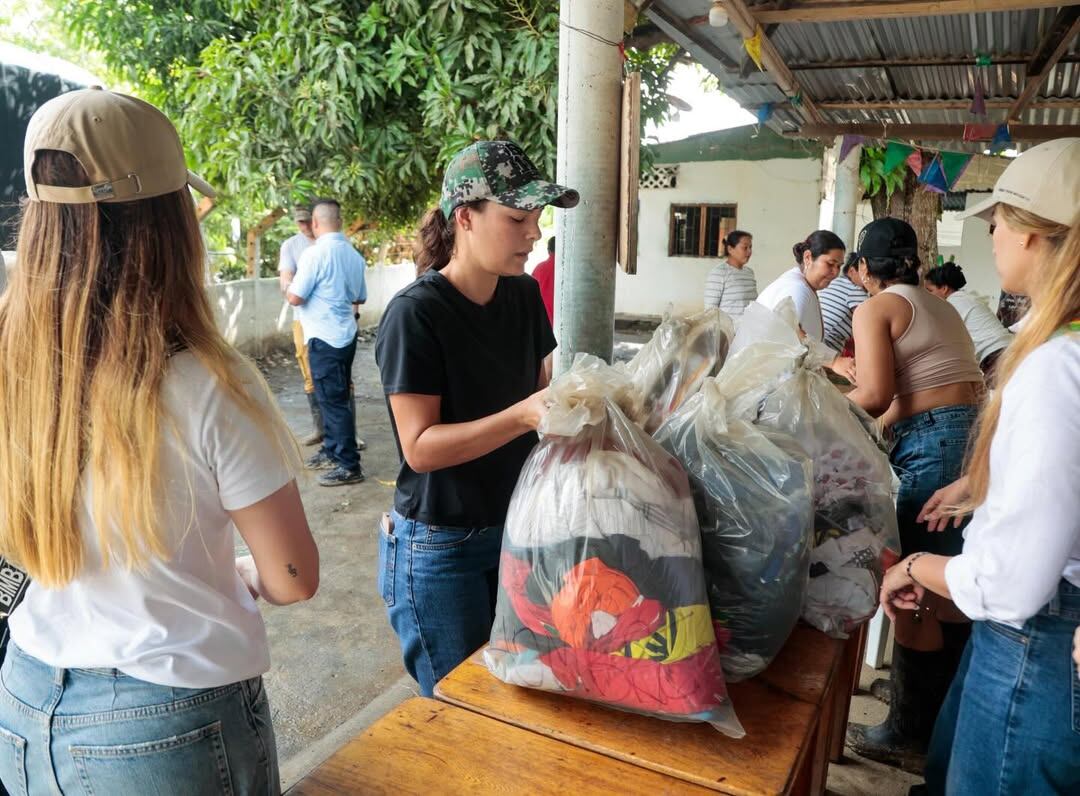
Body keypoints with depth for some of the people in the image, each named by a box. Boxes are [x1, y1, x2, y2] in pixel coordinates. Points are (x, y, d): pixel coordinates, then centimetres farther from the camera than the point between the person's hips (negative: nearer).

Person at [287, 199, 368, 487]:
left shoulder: (315, 253, -16)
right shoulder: (354, 254, 5)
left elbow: (295, 298, -14)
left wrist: (287, 290, 7)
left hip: (325, 338, -8)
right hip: (346, 335, 8)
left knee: (333, 400, -2)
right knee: (338, 397, 18)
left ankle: (349, 465, 2)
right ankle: (332, 450, 31)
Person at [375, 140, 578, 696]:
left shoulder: (524, 296, 1)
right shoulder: (417, 312, -19)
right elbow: (420, 447, -22)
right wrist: (523, 415, -33)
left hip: (514, 528, 6)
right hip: (439, 547, -6)